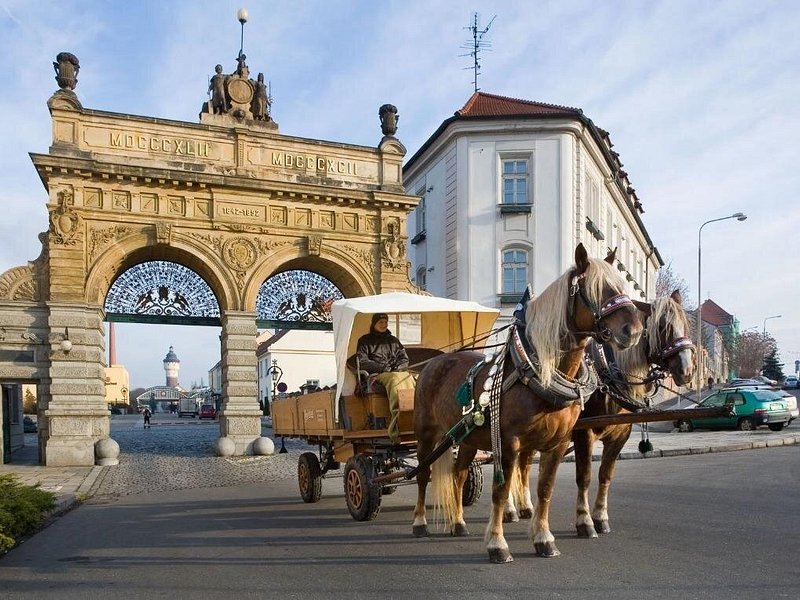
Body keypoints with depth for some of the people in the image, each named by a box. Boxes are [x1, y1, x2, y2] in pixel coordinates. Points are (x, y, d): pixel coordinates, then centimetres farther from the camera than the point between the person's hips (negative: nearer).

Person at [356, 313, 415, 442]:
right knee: (394, 378, -39)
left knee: (409, 377, -33)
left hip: (399, 372, 4)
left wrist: (398, 367, -1)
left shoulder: (393, 340, 27)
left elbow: (404, 359, 23)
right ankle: (397, 422, -52)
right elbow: (362, 362, 3)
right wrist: (383, 368, -8)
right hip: (376, 375, -4)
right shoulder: (365, 340, 15)